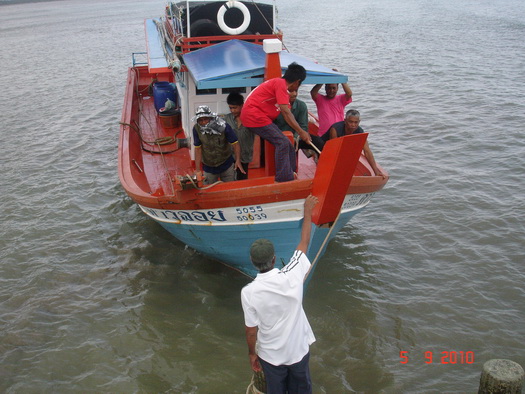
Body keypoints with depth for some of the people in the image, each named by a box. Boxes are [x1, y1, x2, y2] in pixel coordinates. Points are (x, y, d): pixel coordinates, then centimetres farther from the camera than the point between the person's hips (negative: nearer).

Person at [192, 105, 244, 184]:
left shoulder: (223, 126, -21)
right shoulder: (197, 129, -16)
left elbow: (235, 144, -17)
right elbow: (198, 149, -10)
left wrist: (238, 160, -29)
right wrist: (197, 169, -12)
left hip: (226, 165, -1)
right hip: (208, 167, 1)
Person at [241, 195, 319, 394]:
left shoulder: (248, 292, -24)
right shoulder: (292, 277, -23)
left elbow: (251, 331, -14)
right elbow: (304, 243, -8)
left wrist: (251, 353, 6)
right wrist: (307, 211, 5)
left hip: (270, 355, -1)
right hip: (299, 350, 1)